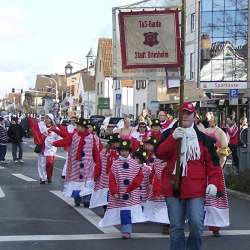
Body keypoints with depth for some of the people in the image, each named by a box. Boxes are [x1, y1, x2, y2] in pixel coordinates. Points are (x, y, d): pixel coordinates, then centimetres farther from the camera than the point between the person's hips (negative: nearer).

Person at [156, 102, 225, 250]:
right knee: (176, 227, 8)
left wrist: (214, 182, -9)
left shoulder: (203, 138, 5)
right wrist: (173, 138, -23)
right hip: (173, 187, 1)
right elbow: (160, 153, -10)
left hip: (196, 189, -1)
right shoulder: (169, 134, 6)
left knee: (196, 224, -11)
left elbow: (213, 163, 4)